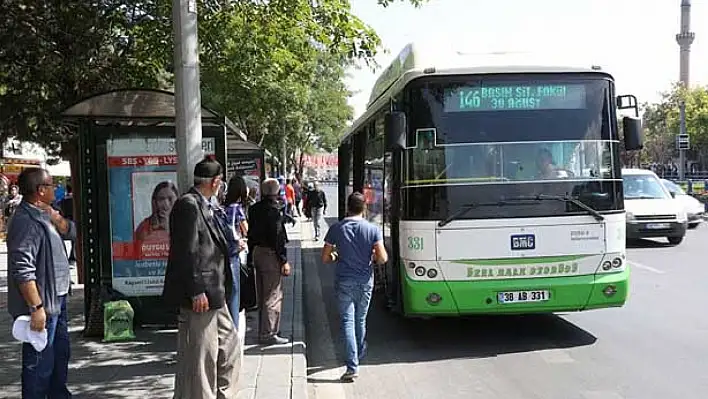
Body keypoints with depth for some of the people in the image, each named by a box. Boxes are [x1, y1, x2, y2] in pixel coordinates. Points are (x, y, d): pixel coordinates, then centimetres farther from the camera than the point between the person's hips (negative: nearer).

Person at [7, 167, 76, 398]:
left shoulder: (43, 215, 9)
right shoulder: (26, 221, -21)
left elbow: (71, 232, 11)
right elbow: (22, 270, -26)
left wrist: (55, 218, -8)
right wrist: (37, 308, -26)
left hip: (56, 301, 11)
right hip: (41, 305, -11)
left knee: (60, 353, 23)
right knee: (40, 363, -1)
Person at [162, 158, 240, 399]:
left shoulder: (204, 205, 14)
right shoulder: (188, 205, -16)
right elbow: (186, 252, -20)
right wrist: (197, 291, -21)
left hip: (214, 292, 11)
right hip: (200, 293, -11)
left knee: (229, 345, 17)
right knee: (199, 355, 0)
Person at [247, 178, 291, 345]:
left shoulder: (254, 209, 7)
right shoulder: (273, 210, -18)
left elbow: (251, 233, 12)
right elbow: (278, 237, -20)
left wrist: (252, 253, 18)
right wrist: (284, 260, -15)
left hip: (257, 252, 9)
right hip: (271, 254, -9)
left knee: (262, 295, 17)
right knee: (273, 296, -2)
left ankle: (262, 331, 27)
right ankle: (269, 334, 1)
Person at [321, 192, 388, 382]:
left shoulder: (336, 229, -5)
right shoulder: (373, 230, -6)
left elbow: (325, 258, -2)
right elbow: (382, 258, -11)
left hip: (344, 282, -1)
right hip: (365, 281, 2)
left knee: (347, 322, -1)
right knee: (361, 320, 19)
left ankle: (352, 366, -10)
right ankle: (359, 354, 37)